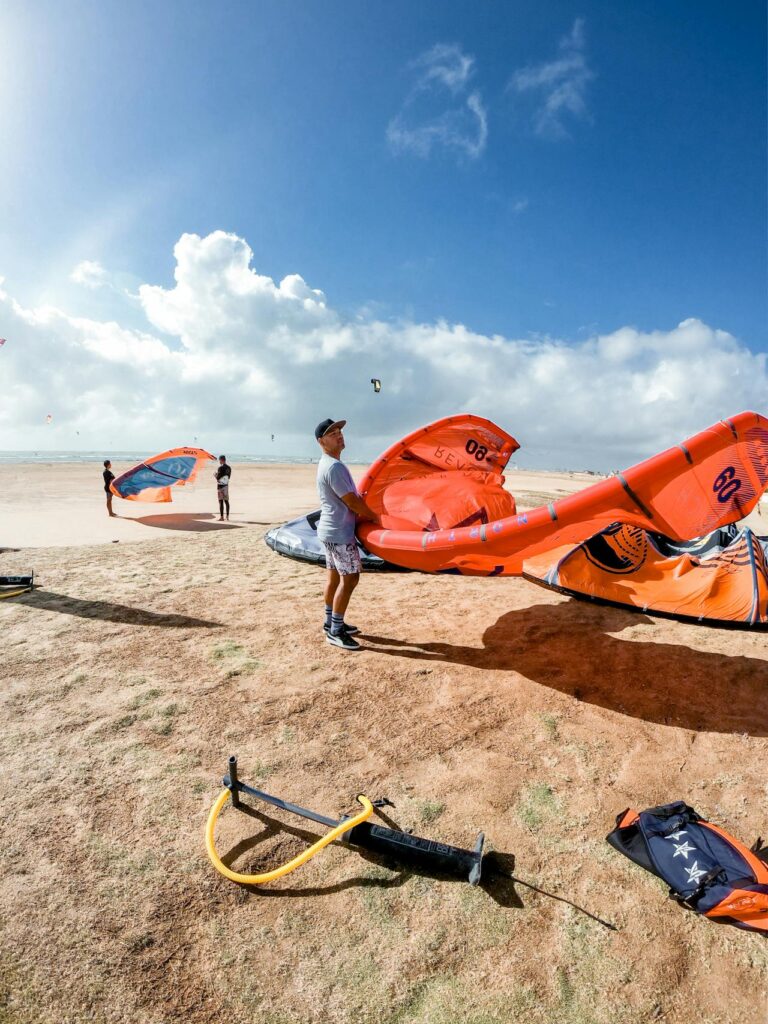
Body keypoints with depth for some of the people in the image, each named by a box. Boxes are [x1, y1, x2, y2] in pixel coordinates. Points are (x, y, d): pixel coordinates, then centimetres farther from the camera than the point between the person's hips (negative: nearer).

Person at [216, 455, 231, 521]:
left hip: (220, 486, -7)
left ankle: (221, 517, -3)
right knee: (226, 501, 10)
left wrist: (216, 475, 9)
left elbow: (218, 477, -13)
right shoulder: (229, 468, 8)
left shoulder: (220, 468, -14)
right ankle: (227, 516, 13)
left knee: (221, 501, -3)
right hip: (226, 485, 7)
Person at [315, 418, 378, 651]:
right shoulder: (334, 466, -21)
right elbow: (352, 502, -20)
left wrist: (364, 507, 15)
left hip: (330, 530, 10)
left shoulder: (326, 463, 13)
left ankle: (331, 622, 28)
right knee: (349, 578, -5)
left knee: (334, 576, 16)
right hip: (340, 533, -10)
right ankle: (336, 632, 2)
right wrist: (374, 517, -6)